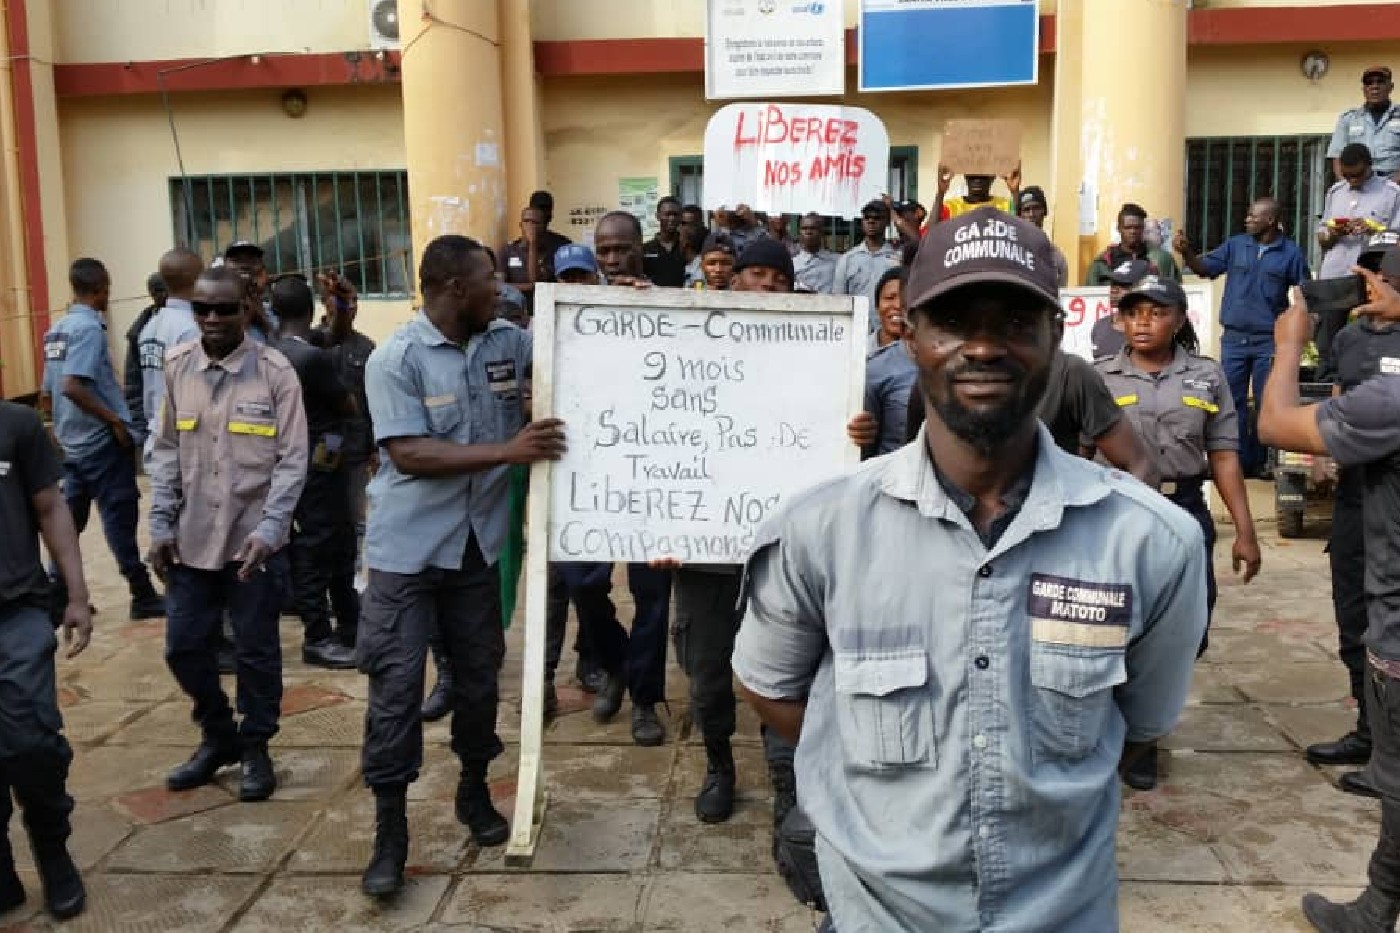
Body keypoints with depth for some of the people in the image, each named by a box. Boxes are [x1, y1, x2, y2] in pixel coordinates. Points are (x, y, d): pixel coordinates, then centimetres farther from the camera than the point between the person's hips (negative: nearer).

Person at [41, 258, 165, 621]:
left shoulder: (57, 329, 12)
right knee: (120, 518, -2)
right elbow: (72, 386, -27)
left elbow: (46, 395, 15)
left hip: (72, 442, 9)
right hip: (102, 442, -9)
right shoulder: (89, 328, -15)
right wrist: (115, 421, -19)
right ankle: (143, 596, 5)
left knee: (69, 518, 13)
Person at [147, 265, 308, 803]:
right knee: (184, 648, 12)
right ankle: (218, 736, 35)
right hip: (191, 540, 4)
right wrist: (161, 524, 3)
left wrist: (269, 529, -18)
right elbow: (166, 452, 9)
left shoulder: (275, 371, -8)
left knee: (256, 652, 8)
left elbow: (292, 460, -8)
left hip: (255, 540, -4)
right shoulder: (177, 367, 3)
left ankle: (255, 747, 28)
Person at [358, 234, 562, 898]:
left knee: (479, 674, 15)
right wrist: (508, 451, -22)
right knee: (396, 684, 0)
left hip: (478, 542, 5)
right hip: (408, 548, -4)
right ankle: (390, 831, 12)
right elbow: (409, 453, -20)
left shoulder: (510, 342, 2)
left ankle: (474, 791, 35)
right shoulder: (395, 359, -12)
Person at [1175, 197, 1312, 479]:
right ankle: (1239, 460, 13)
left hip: (1270, 341, -2)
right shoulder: (1235, 245, 3)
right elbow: (1205, 268, 1)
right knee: (1233, 401, 5)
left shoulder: (1291, 252, -2)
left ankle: (1260, 461, 17)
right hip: (1234, 337, 2)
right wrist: (1186, 252, -18)